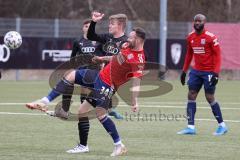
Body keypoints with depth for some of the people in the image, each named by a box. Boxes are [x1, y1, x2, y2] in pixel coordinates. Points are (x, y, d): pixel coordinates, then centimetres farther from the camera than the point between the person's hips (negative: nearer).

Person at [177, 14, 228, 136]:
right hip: (196, 71, 6)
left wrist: (216, 73, -19)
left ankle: (222, 125, 11)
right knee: (191, 96, -1)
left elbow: (217, 55, -12)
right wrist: (184, 71, 16)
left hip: (209, 72, -6)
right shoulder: (190, 37, 6)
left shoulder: (211, 37, -13)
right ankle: (191, 127, 1)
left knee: (210, 98, -3)